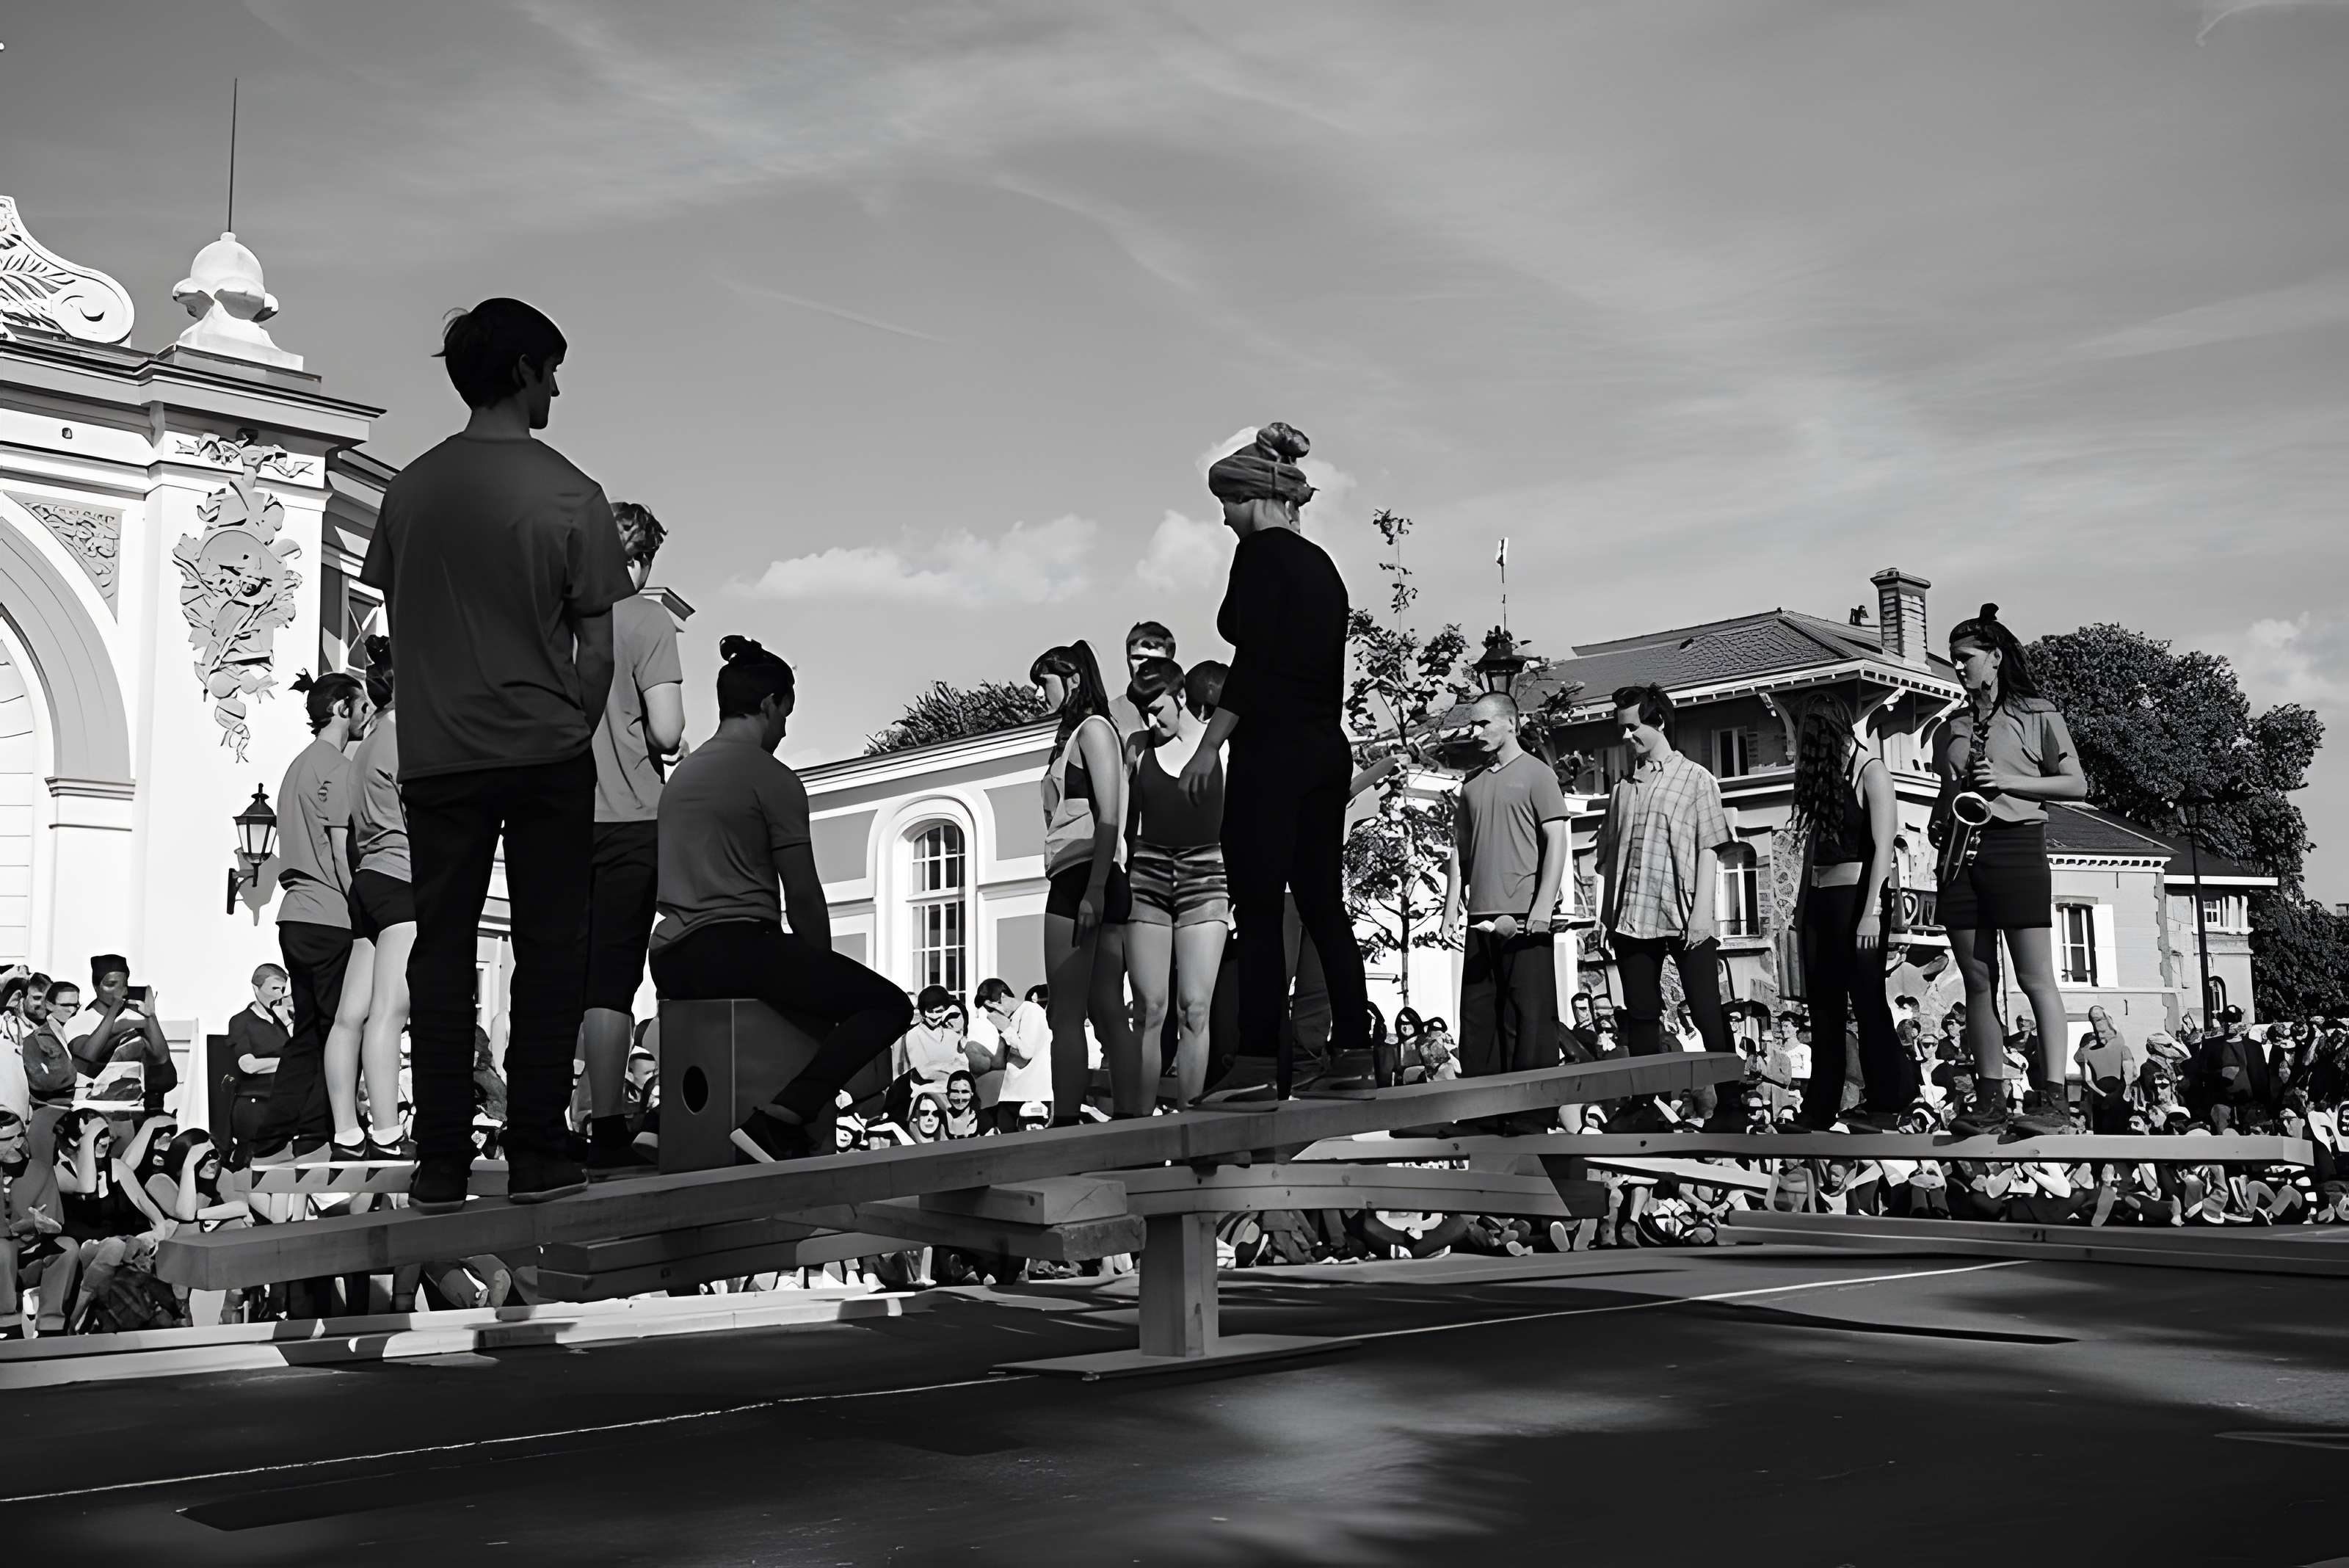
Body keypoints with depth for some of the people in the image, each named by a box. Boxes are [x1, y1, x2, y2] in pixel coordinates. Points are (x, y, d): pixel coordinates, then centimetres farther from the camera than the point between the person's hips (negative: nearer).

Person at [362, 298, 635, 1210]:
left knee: (442, 951, 7)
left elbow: (396, 623, 9)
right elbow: (595, 648, -6)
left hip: (436, 756, 3)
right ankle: (536, 1155, 7)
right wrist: (574, 730, 8)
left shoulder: (411, 488, 5)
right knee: (547, 950, 5)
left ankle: (441, 1162, 9)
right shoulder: (567, 494, -7)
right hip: (545, 752, -3)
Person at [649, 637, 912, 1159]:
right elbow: (803, 899, -6)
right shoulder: (773, 778, -4)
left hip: (672, 961, 9)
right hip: (738, 945, -9)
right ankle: (782, 1120, -22)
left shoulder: (680, 774, 20)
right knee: (888, 1005, -8)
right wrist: (823, 967, 9)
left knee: (825, 1004, 30)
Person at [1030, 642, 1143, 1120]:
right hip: (1080, 881, 9)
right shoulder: (1072, 737, 24)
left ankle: (1065, 1124, -13)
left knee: (1067, 1014, -11)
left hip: (1083, 878, -9)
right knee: (1108, 1012, 4)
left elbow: (1109, 818, -13)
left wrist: (1094, 890, -21)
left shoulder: (1093, 729, -2)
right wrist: (1096, 893, 12)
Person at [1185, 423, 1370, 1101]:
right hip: (1328, 748, 9)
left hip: (1273, 746, -9)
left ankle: (1263, 1065, -8)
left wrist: (1208, 745, -16)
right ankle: (1352, 1051, 10)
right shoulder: (1320, 564, 17)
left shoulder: (1261, 553, -8)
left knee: (1259, 909, -7)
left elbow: (1253, 660, -17)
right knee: (1322, 904, 10)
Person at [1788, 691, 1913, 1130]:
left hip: (1855, 893, -7)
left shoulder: (1871, 772, -9)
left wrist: (1871, 912, -18)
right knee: (1823, 1003, 8)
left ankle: (1888, 1102, 10)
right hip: (1819, 896, 7)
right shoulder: (1819, 771, 11)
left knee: (1866, 997, -1)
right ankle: (1820, 1109, 13)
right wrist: (1802, 902, 14)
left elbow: (1883, 848, -13)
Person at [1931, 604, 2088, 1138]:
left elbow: (2076, 785, -1)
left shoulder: (2036, 715, 3)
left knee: (2036, 978, -9)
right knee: (1977, 981, 4)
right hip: (1961, 851, 6)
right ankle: (1989, 1102, 6)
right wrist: (1936, 823, 3)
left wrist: (2009, 782, -12)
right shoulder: (1954, 727, 18)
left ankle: (2053, 1103, -11)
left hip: (2016, 845, -6)